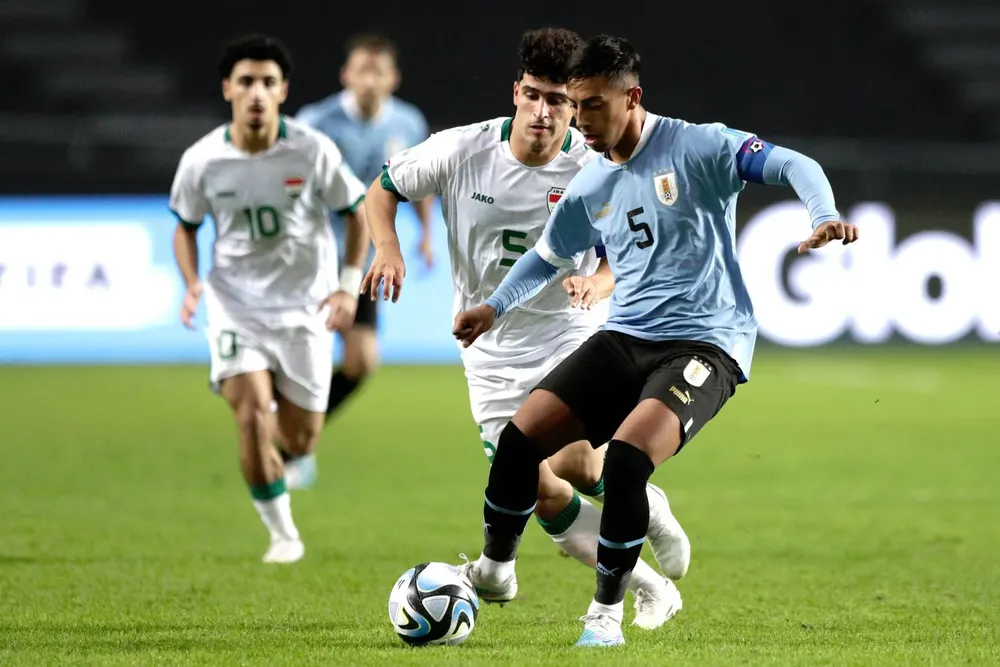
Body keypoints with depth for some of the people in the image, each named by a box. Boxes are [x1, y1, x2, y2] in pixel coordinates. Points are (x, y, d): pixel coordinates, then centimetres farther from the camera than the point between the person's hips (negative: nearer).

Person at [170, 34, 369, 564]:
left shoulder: (313, 152, -12)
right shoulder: (202, 160, -9)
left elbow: (357, 214, 2)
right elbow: (185, 226, 9)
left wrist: (349, 285, -9)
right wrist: (192, 283, -9)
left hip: (304, 308, 0)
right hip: (235, 307, 0)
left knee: (299, 441, 5)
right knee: (252, 419, -20)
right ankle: (282, 534, -2)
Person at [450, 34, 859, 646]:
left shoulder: (698, 148, -9)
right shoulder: (589, 188, 10)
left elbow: (795, 166, -17)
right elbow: (548, 257, 29)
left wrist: (825, 219, -35)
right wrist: (495, 309, 22)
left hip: (704, 343, -6)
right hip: (624, 340, 6)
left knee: (627, 456, -29)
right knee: (520, 437, -8)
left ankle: (607, 613, -11)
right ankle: (494, 569, 17)